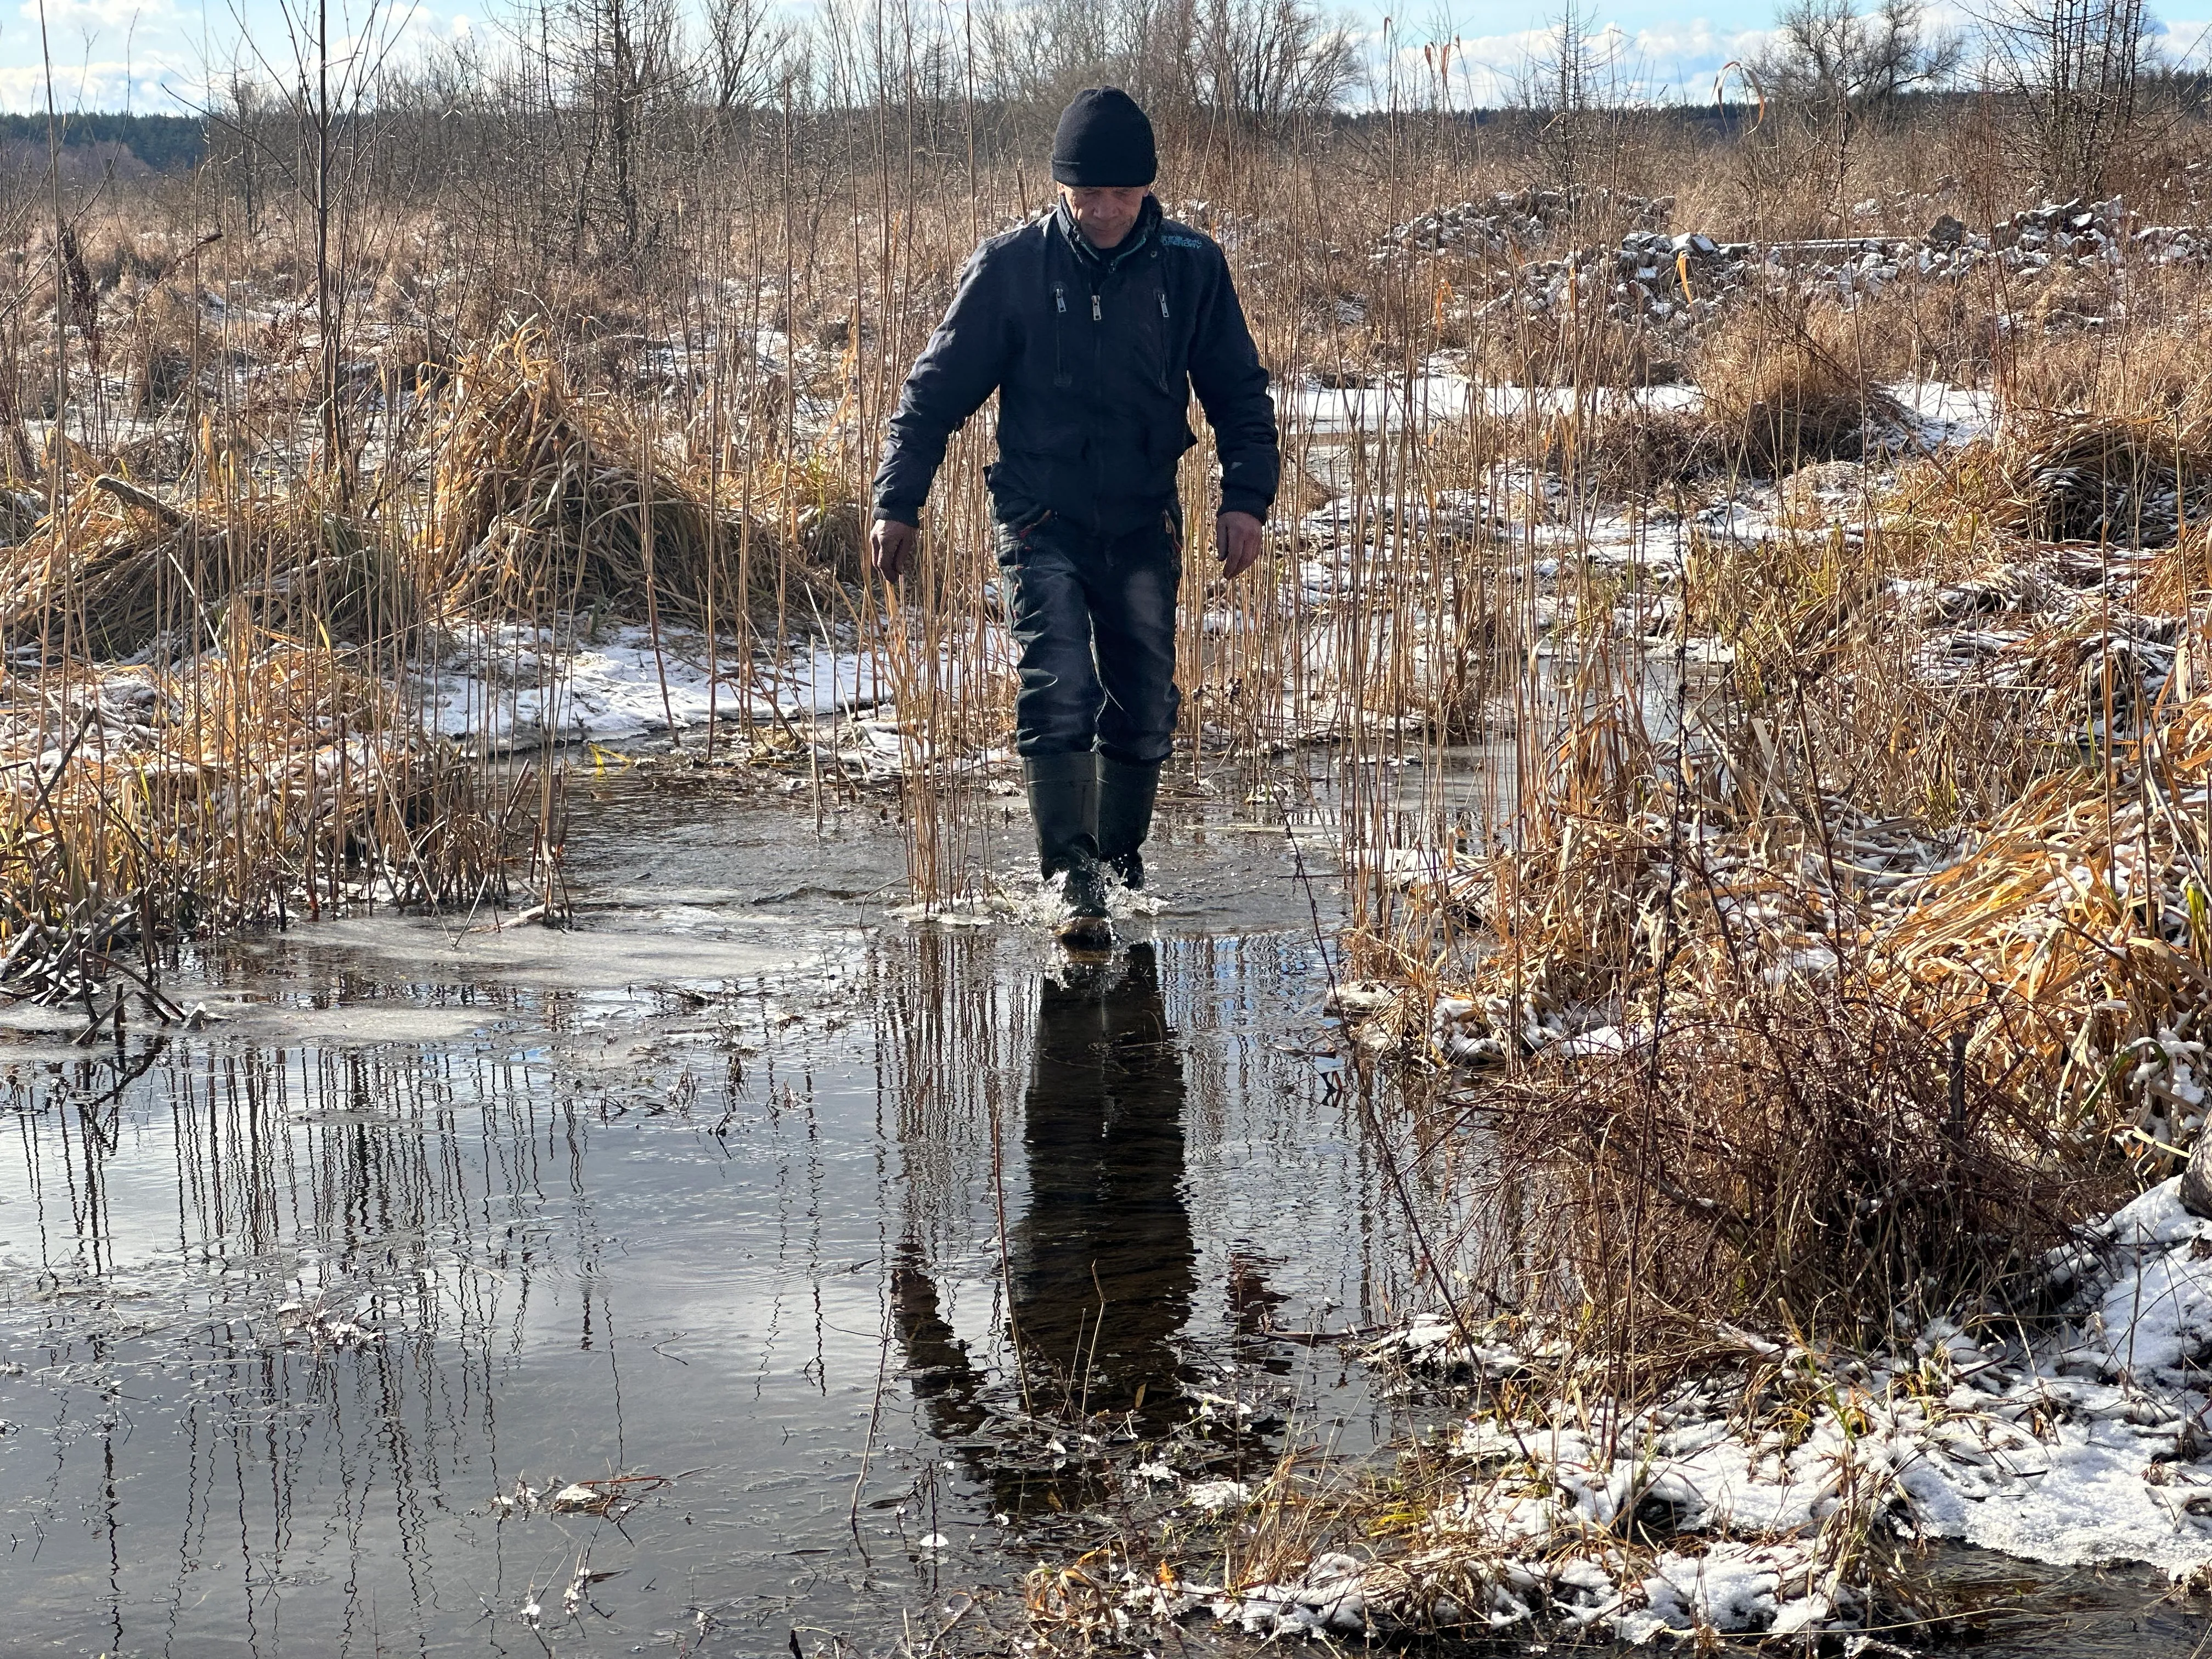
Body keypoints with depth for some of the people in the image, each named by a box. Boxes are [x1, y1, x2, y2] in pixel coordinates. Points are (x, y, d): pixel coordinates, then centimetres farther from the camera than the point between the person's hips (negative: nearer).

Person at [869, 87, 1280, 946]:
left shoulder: (1190, 267, -2)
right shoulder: (1011, 267, -7)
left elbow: (1239, 391, 7)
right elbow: (937, 389, -1)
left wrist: (1245, 496, -6)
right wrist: (898, 502, -7)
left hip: (1144, 525, 3)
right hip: (1043, 522, -2)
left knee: (1144, 708, 7)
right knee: (1059, 690, -19)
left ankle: (1122, 859, 27)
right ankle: (1071, 874, -15)